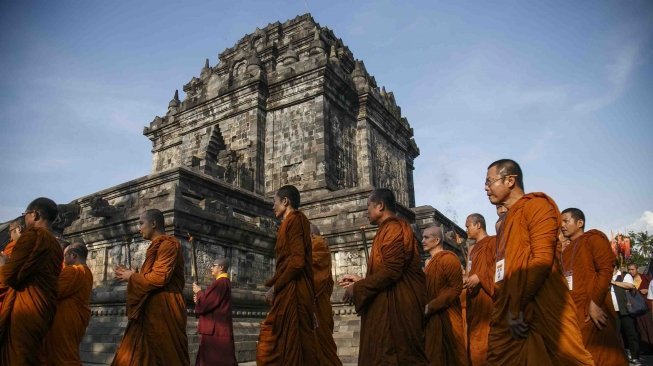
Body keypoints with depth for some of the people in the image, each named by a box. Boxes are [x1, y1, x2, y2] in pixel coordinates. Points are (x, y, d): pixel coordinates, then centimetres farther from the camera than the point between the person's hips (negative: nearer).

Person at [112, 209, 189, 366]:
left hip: (163, 310, -10)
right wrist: (131, 274, 10)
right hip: (151, 310, 10)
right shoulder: (157, 246, 21)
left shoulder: (168, 244, -10)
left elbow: (159, 278, -21)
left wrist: (132, 277, -6)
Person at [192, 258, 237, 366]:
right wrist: (200, 299, 8)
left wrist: (199, 292, -5)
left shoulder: (220, 282, -18)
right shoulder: (224, 282, 16)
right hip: (218, 328, 11)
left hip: (216, 329, -11)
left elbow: (207, 302, -22)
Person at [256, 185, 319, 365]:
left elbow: (297, 261, -18)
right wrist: (276, 285, 15)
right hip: (289, 293, 10)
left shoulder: (294, 220, -7)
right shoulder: (293, 222, 21)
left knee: (291, 348, -5)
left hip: (292, 293, -10)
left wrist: (275, 286, -11)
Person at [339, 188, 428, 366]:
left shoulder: (394, 229, -14)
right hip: (390, 306, 10)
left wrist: (357, 288, -13)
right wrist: (360, 280, 14)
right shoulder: (388, 229, 18)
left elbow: (390, 272, -23)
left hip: (397, 307, -10)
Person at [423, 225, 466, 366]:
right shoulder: (429, 262, 13)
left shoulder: (448, 258, -11)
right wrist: (425, 306, 3)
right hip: (431, 317, 8)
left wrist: (430, 307, -20)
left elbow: (455, 289, -19)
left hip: (447, 316, -8)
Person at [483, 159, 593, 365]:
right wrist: (508, 308, 9)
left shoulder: (536, 205, -3)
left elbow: (542, 259, -15)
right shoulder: (506, 221, 23)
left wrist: (517, 306, -14)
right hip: (508, 316, 8)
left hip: (539, 312, -8)